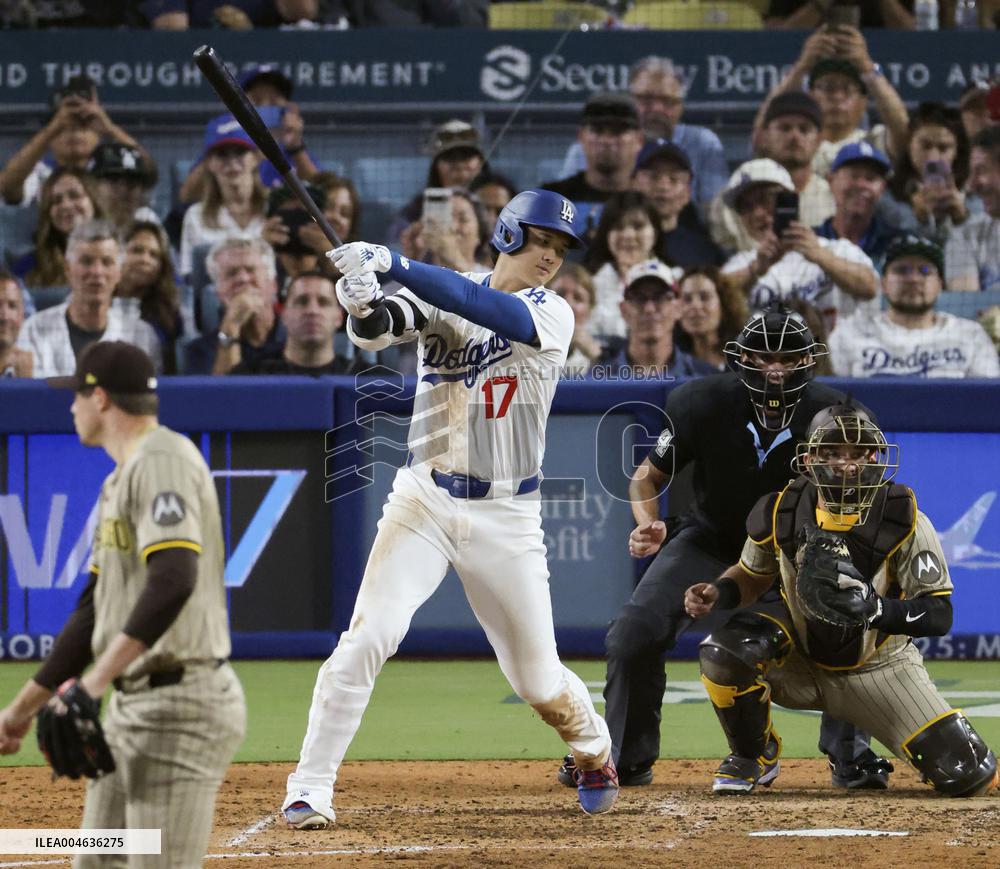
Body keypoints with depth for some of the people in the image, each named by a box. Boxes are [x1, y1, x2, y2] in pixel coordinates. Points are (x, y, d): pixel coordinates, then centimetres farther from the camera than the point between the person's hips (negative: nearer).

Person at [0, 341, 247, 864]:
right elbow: (95, 609, 24)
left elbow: (174, 580, -28)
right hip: (131, 708, 10)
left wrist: (98, 679, -33)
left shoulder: (163, 461, -13)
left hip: (180, 707, -10)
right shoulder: (120, 480, 19)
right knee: (97, 864, 10)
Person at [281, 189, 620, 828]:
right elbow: (381, 329, -18)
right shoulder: (440, 297, 0)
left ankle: (595, 753, 38)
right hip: (424, 503, 1)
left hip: (507, 518, 0)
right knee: (368, 637, -17)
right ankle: (311, 788, -9)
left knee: (538, 679, 5)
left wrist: (395, 265, -37)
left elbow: (489, 310, -26)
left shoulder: (553, 315, -7)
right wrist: (364, 307, -44)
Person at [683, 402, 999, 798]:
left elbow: (940, 615, -23)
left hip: (879, 670, -1)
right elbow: (753, 575, 6)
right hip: (800, 662, 1)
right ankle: (753, 757, 0)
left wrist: (876, 609, -42)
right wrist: (719, 593, -18)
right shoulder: (780, 512, -13)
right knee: (723, 650, -30)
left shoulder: (903, 520, -21)